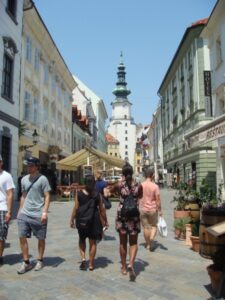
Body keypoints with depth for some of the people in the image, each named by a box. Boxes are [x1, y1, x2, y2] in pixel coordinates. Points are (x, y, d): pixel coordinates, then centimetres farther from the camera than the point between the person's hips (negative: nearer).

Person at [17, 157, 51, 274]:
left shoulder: (42, 179, -7)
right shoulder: (24, 179, 10)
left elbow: (47, 196, -8)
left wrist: (44, 212, -16)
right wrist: (20, 210, 15)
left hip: (38, 215, -5)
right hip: (24, 214, 5)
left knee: (41, 239, 8)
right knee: (22, 237, 2)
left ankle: (40, 261, 26)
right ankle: (26, 262, 16)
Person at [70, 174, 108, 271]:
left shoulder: (79, 193, -7)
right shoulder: (97, 194, -5)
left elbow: (76, 208, -6)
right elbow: (102, 209, -1)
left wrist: (72, 220, 5)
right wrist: (105, 221, 9)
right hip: (94, 219, 0)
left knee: (82, 239, 21)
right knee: (92, 242, 10)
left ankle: (83, 258, 4)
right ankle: (91, 264, 16)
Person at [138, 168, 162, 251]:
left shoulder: (141, 185, -4)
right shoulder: (155, 186, -10)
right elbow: (158, 199, -10)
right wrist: (160, 210, -1)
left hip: (143, 209, 2)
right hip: (153, 209, -2)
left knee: (146, 227, 12)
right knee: (154, 226, 15)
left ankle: (148, 244, 21)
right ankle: (151, 239, -9)